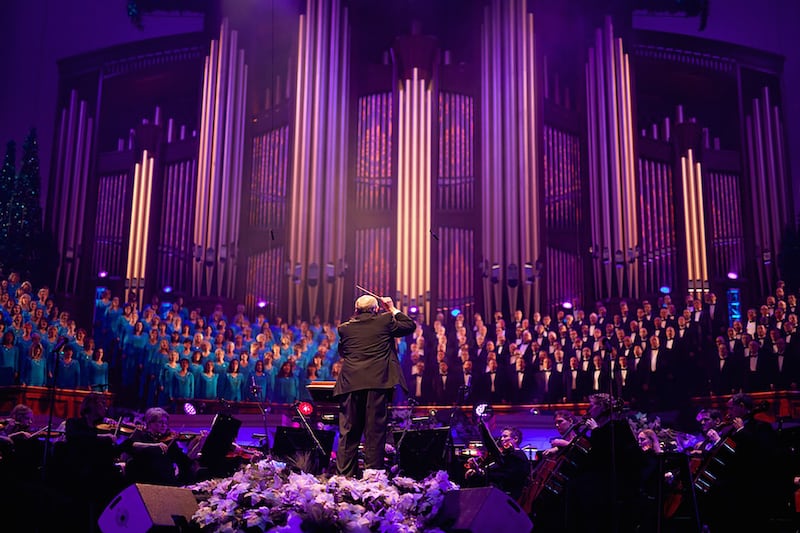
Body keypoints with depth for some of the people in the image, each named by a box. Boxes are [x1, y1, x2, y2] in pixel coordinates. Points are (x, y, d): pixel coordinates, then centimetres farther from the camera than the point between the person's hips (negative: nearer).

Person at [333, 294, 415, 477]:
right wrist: (393, 309, 26)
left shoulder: (345, 328, 10)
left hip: (351, 385, 2)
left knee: (348, 433, 8)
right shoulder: (384, 321, 4)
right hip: (378, 383, -2)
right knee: (375, 432, 3)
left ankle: (344, 476, 9)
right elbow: (410, 325, 16)